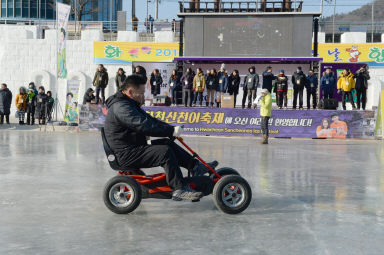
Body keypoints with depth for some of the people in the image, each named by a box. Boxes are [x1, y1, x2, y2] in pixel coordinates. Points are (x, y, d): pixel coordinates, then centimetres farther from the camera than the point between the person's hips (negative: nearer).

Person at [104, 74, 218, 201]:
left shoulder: (128, 104, 17)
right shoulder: (121, 107, -20)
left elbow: (150, 119, 17)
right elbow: (145, 126, -30)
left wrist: (171, 129, 3)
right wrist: (171, 130, -27)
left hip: (134, 149, 11)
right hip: (127, 155, -11)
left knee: (167, 143, 11)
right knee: (165, 152, -22)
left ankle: (196, 167, 14)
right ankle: (180, 189, -21)